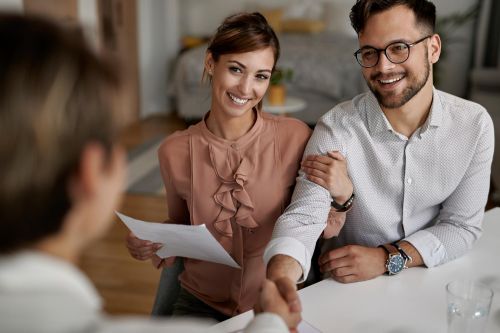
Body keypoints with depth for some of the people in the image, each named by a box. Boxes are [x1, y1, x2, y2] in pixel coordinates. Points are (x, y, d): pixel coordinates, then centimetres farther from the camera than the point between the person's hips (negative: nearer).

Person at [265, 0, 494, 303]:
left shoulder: (474, 124, -7)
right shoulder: (336, 129, -15)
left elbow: (462, 226, -3)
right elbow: (303, 218, -23)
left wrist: (388, 258, -18)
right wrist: (278, 283, -43)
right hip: (348, 290, -2)